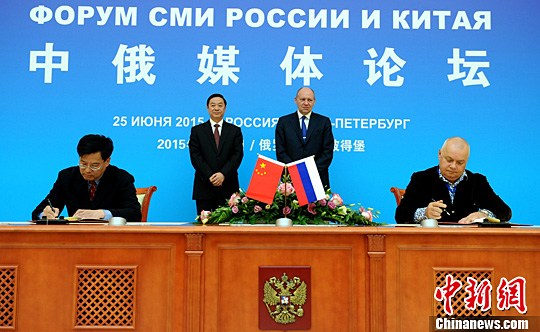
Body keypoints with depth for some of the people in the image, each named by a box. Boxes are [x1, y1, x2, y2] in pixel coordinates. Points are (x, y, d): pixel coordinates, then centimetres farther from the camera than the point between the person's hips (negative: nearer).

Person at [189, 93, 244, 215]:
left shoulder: (235, 130, 11)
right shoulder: (197, 130, 9)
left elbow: (238, 155, 1)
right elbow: (195, 156, 0)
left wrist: (223, 174, -14)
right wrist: (209, 176, -13)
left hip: (228, 186, 0)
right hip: (204, 186, 0)